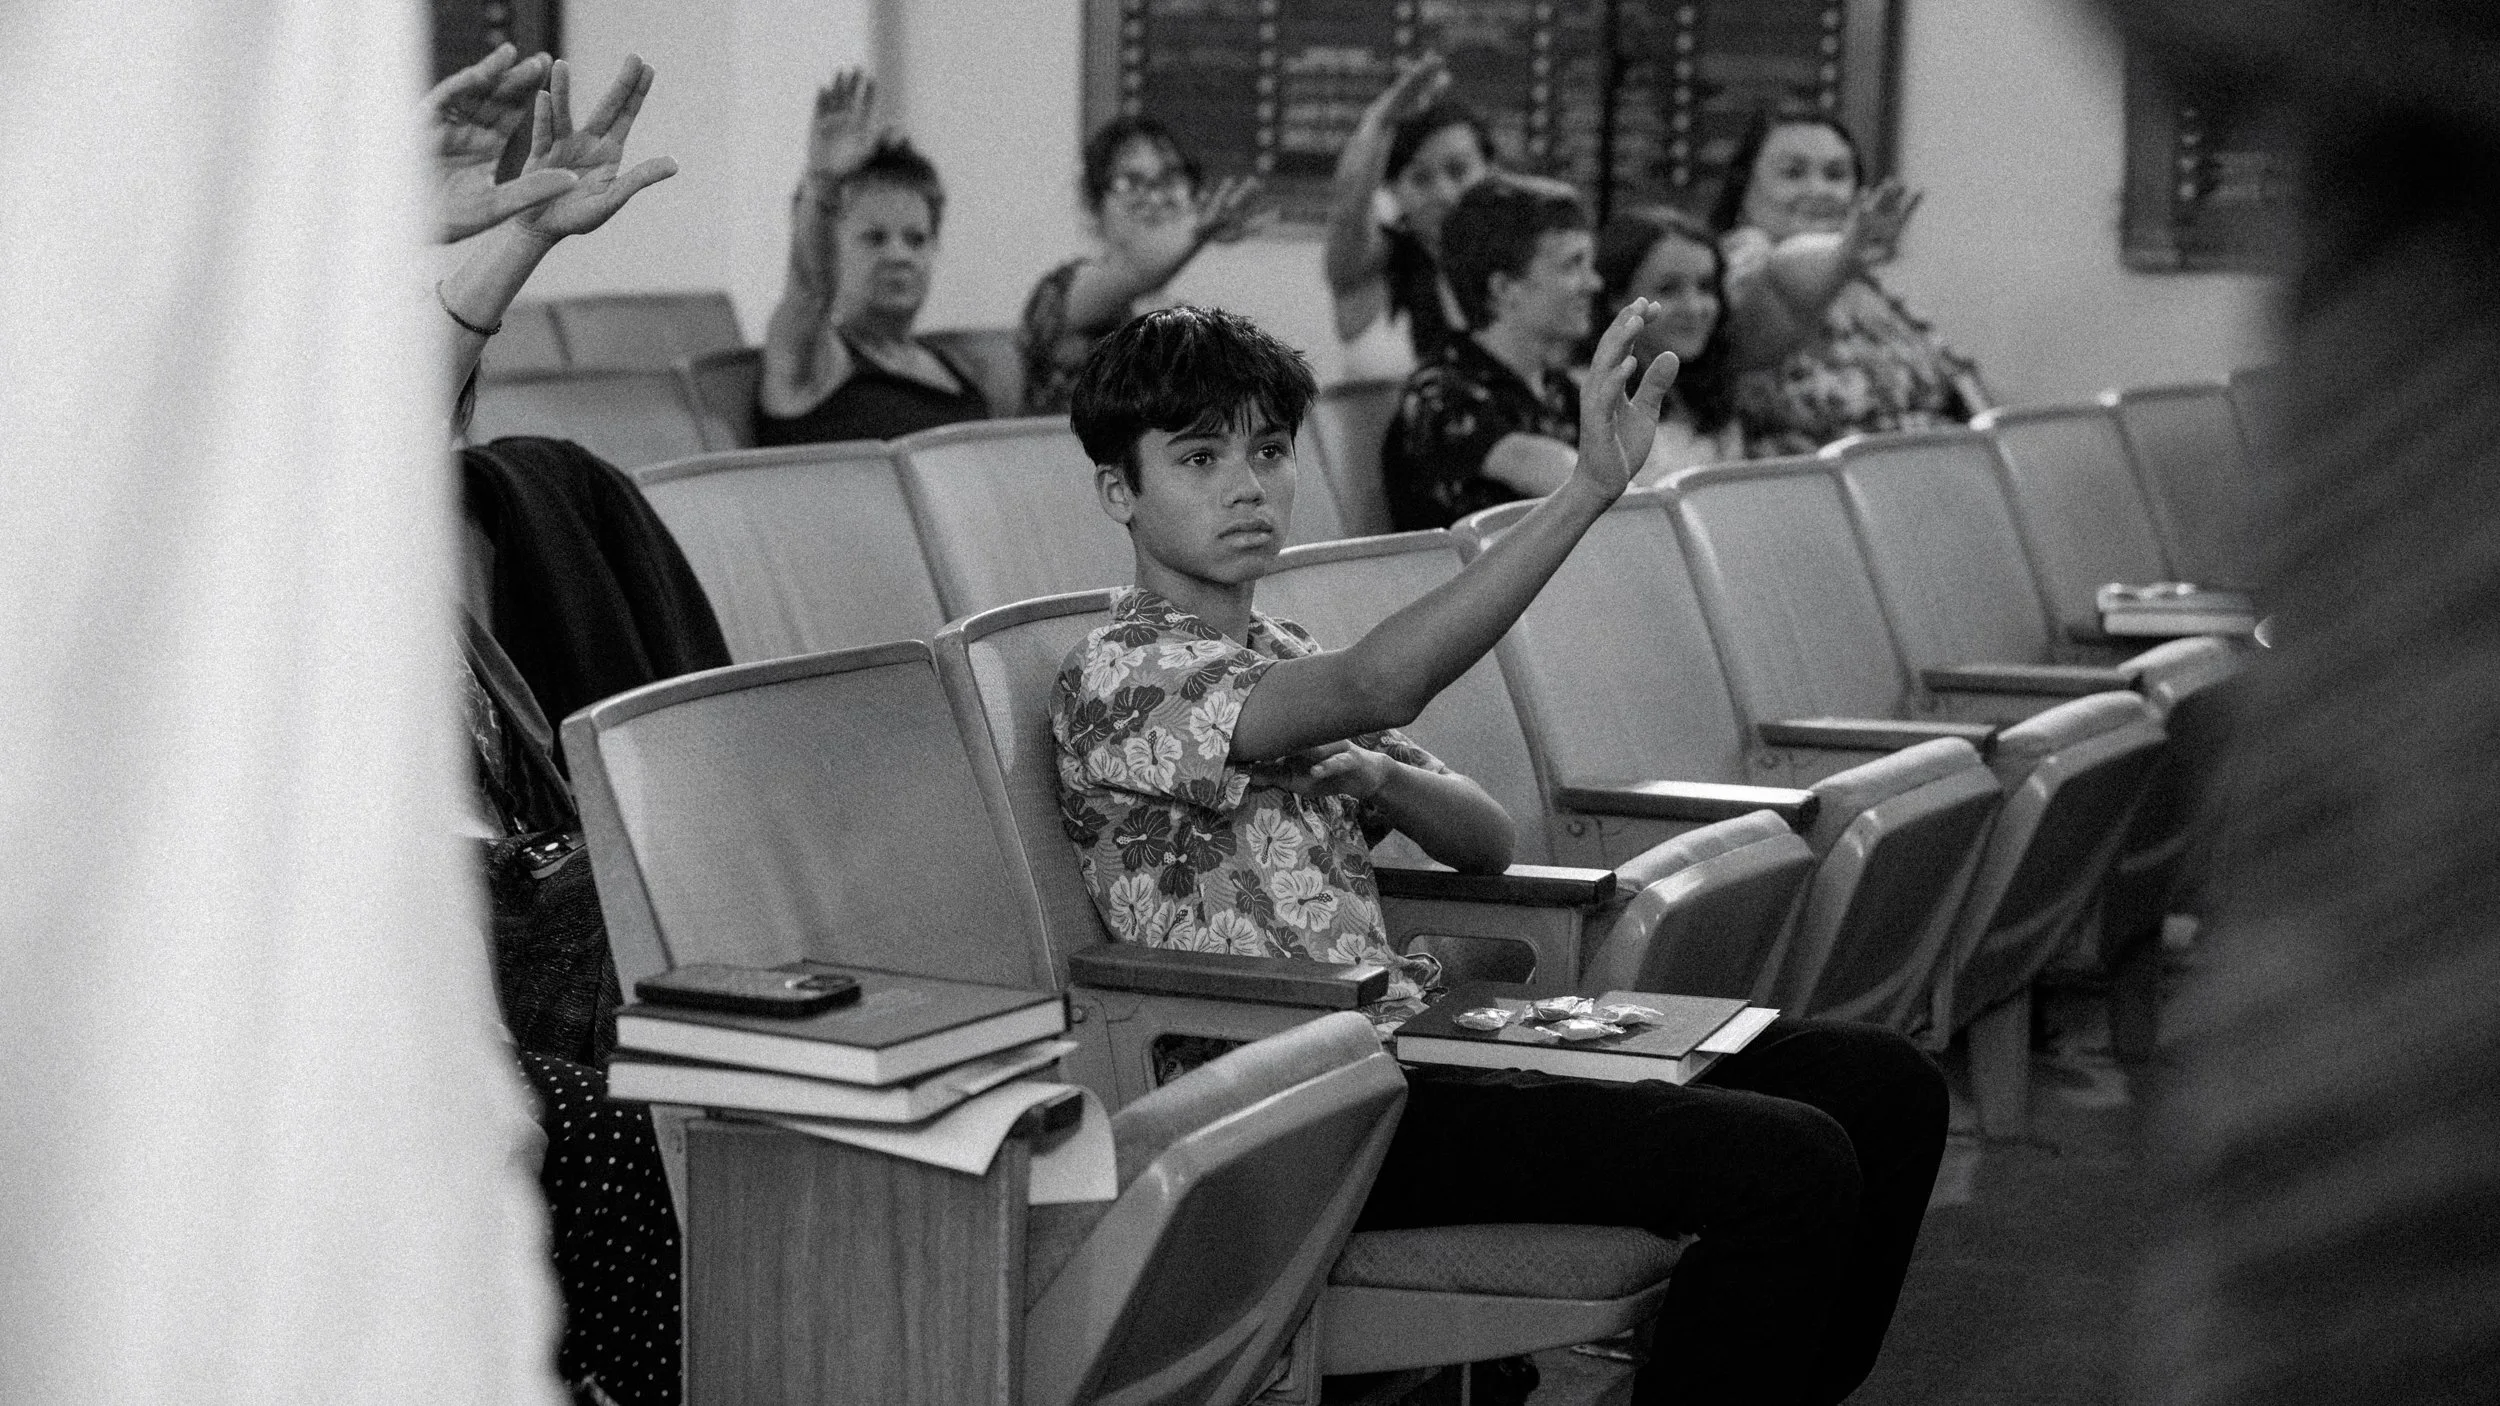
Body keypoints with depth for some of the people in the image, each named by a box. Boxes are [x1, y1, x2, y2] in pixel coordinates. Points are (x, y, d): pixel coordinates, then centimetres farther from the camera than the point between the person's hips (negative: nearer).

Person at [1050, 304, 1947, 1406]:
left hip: (1418, 1031, 9)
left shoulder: (1282, 655, 19)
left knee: (1884, 1086, 1)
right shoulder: (1117, 675, -11)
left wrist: (1372, 776, -5)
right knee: (1791, 1166, -23)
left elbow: (1486, 841, 18)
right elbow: (1380, 685, -28)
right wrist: (1589, 485, -33)